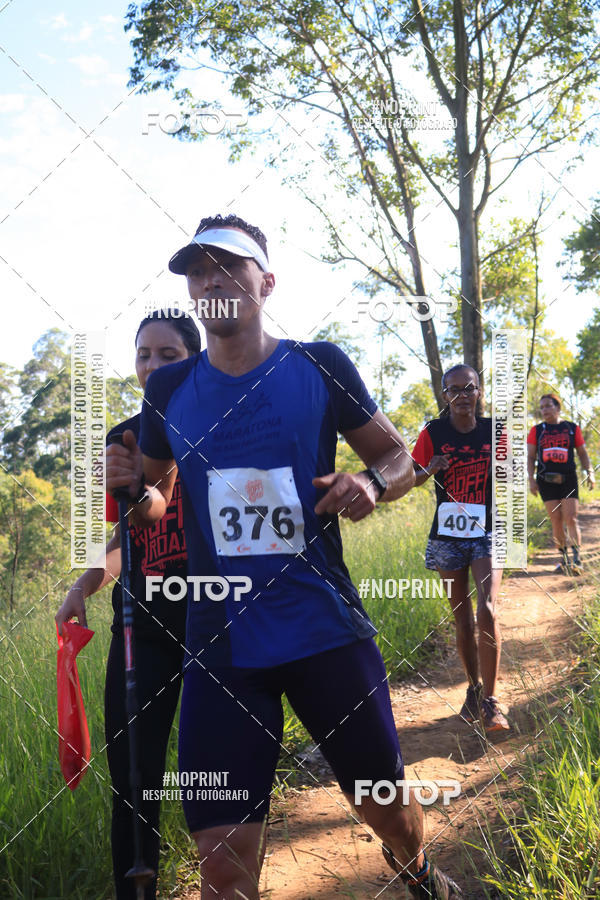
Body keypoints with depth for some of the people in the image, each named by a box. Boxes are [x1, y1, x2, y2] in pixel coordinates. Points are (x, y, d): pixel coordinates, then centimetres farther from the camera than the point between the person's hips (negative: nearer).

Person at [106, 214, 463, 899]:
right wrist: (133, 488, -8)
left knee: (389, 809, 15)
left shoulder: (319, 367, -1)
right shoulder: (169, 390, 4)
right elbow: (155, 501, 15)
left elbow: (399, 456, 7)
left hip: (327, 630, 0)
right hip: (218, 645, 1)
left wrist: (372, 483, -15)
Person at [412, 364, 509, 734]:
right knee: (462, 620, 10)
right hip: (448, 536, 1)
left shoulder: (493, 430, 0)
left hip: (486, 534, -1)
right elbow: (412, 479, 4)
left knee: (488, 612, -17)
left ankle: (490, 700, -6)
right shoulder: (433, 433, -2)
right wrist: (429, 470, -16)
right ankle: (474, 689, 28)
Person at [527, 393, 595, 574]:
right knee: (556, 521, 1)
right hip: (546, 481, 1)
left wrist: (589, 472, 0)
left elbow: (582, 453, 13)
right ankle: (564, 559, 10)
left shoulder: (572, 428, 8)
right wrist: (531, 479, -3)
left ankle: (577, 560, -11)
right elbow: (530, 457, 7)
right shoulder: (537, 430, 9)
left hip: (568, 479, -1)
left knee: (571, 519, -10)